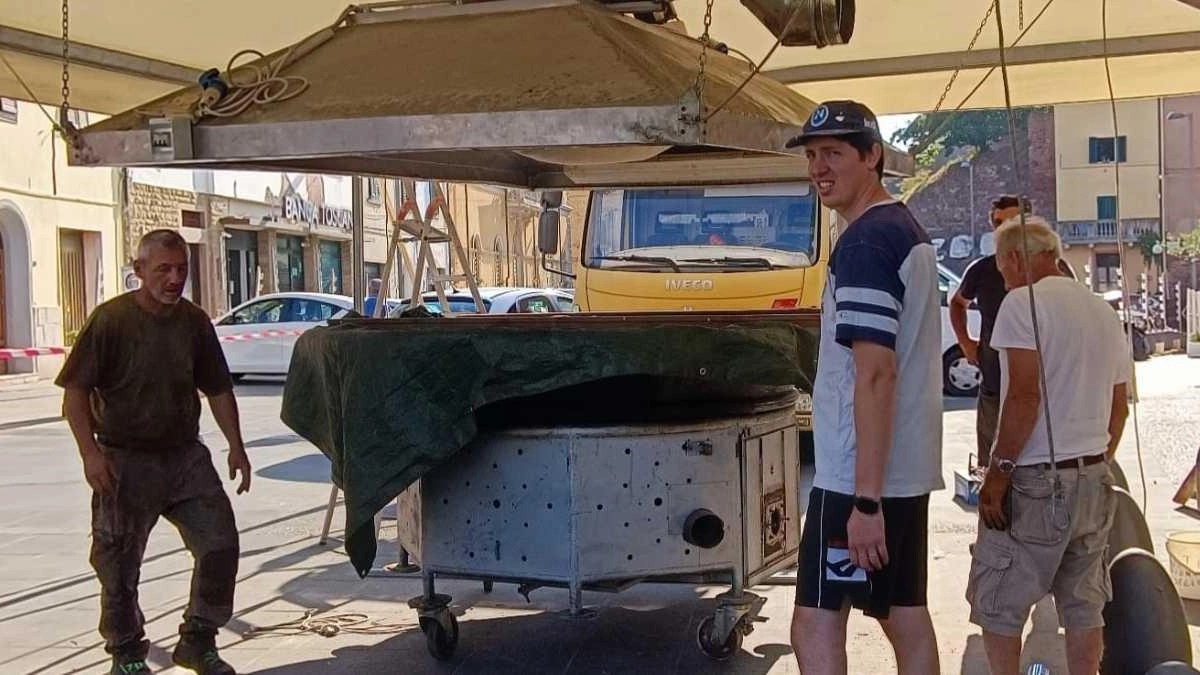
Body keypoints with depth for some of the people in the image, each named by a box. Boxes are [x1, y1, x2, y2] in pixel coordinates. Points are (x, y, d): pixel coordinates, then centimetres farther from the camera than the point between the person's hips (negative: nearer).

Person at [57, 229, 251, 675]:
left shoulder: (194, 322, 4)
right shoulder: (111, 319, -11)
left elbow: (218, 389, 13)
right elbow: (75, 391, -10)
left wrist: (236, 446, 8)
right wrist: (90, 451, -19)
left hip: (185, 455, 5)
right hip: (125, 460, -4)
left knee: (220, 544, 2)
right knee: (119, 564, 5)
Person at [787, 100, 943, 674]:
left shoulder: (863, 244, -16)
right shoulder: (911, 232, 15)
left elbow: (875, 374, -22)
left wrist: (865, 499, -24)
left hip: (857, 475, -10)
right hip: (910, 469, 10)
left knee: (816, 625, -5)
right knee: (906, 617, 15)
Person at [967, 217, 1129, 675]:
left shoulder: (1023, 303, -10)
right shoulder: (1104, 312, 14)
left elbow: (1025, 395, -19)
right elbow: (1118, 409, 18)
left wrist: (999, 471, -15)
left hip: (1035, 482, -8)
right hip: (1094, 481, 8)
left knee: (997, 603, 3)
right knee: (1084, 604, 13)